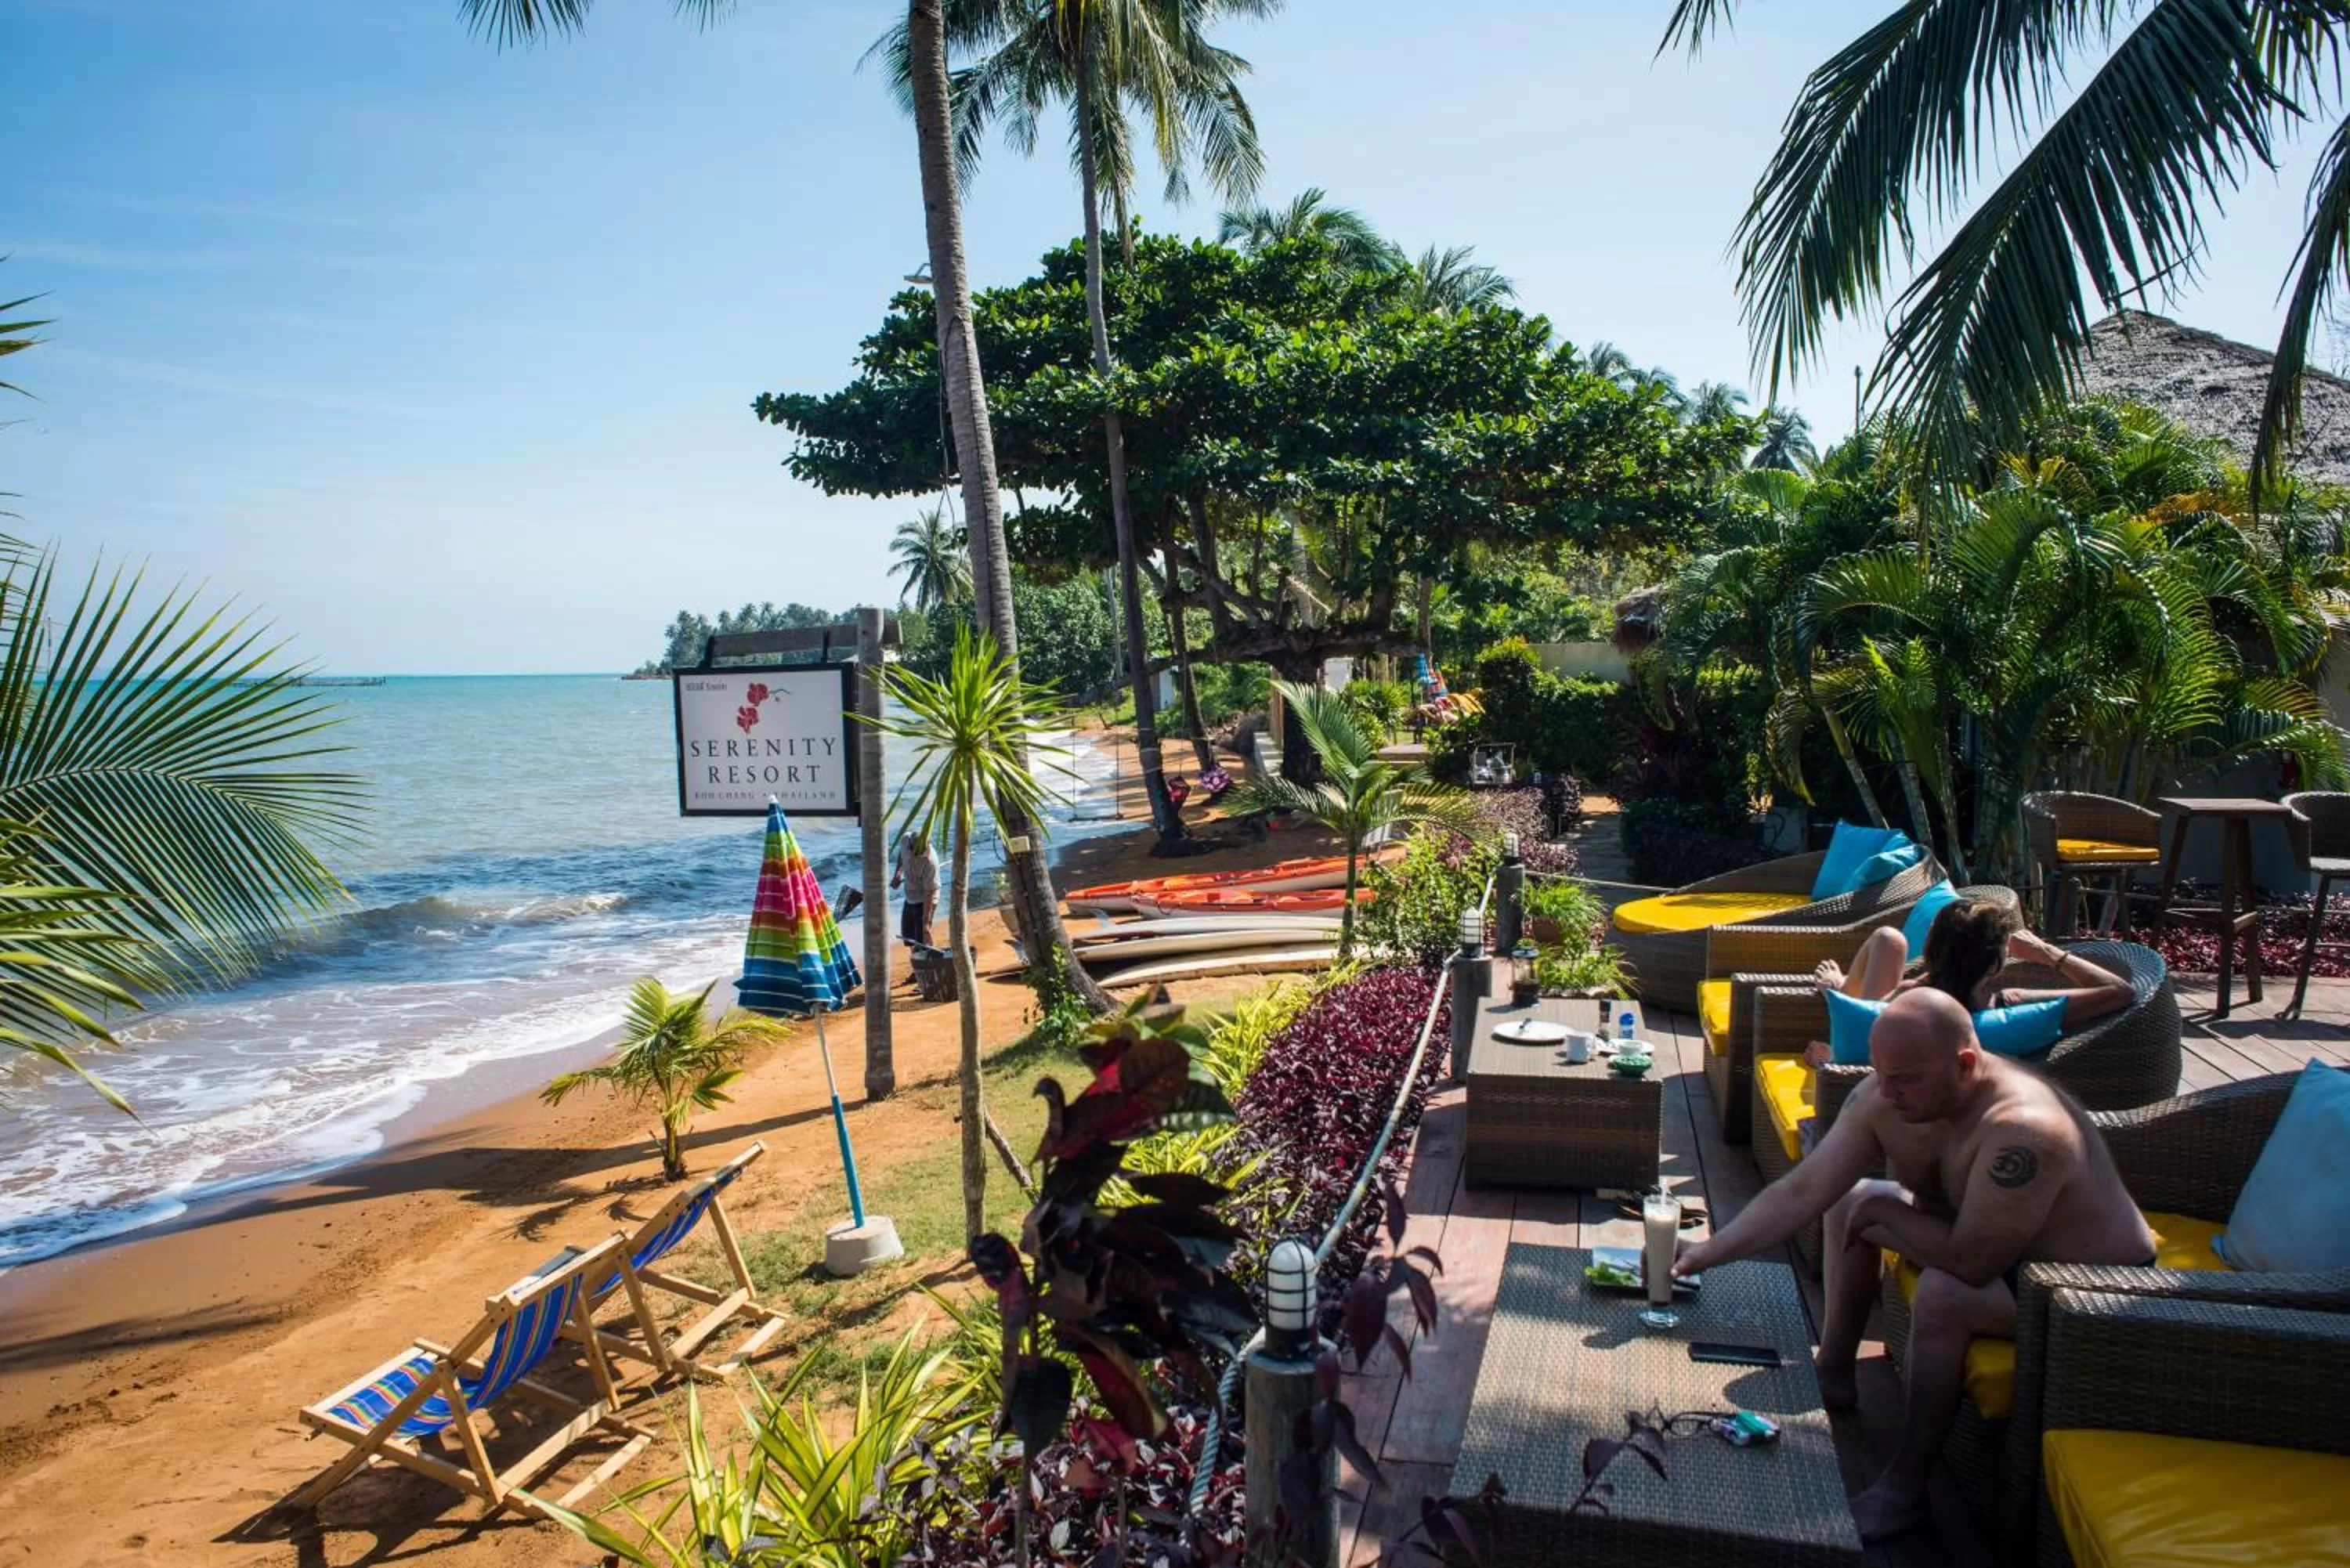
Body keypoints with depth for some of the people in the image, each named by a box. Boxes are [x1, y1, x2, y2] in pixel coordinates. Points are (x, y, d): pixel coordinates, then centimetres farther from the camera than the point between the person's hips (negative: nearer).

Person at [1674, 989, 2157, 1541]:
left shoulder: (2023, 1128, -38)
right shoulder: (1883, 1098, -15)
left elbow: (1971, 1261, -38)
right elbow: (1801, 1191, -15)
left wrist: (1883, 1212, -21)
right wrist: (1710, 1252, -23)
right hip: (1984, 1240, 8)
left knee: (1943, 1292, -32)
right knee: (1852, 1198, 5)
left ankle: (1904, 1489, -15)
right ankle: (1832, 1375, 18)